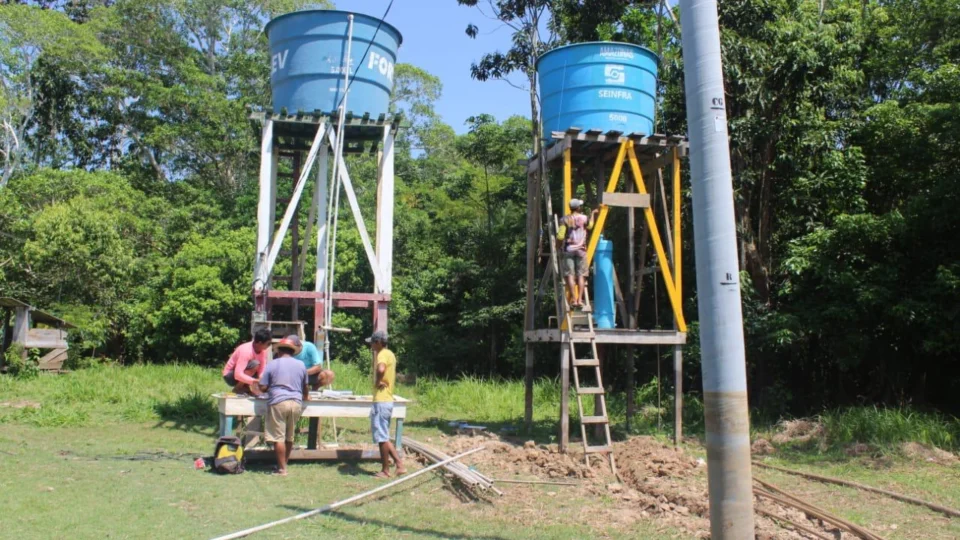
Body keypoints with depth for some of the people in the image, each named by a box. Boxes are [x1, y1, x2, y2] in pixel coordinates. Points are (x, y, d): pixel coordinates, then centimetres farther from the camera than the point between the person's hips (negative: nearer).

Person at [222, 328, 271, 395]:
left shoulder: (263, 350, -9)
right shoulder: (246, 351, -31)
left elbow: (262, 370, -11)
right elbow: (238, 375, -39)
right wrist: (253, 381, -48)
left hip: (243, 374, 7)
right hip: (230, 376, -7)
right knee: (255, 364, -32)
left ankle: (245, 387, 4)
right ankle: (238, 388, -15)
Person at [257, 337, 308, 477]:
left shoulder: (273, 364, 1)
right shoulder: (301, 365, 11)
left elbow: (262, 387, -1)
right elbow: (305, 388, 21)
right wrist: (304, 396, 42)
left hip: (278, 402, -4)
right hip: (296, 403, 4)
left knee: (278, 438, 0)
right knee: (289, 437, 15)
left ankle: (282, 469, 0)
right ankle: (284, 464, 23)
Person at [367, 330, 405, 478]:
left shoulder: (383, 354, -14)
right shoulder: (390, 354, 16)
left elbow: (380, 369, -37)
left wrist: (377, 382, -20)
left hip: (381, 401, -10)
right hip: (387, 400, 10)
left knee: (382, 437, 0)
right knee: (384, 437, 15)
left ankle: (385, 471, 8)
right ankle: (399, 465, 12)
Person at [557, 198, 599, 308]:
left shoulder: (565, 219, -2)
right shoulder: (583, 218, 1)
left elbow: (560, 236, -8)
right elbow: (589, 226, 24)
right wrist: (592, 214, 32)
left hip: (569, 249, -1)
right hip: (581, 249, 1)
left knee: (570, 275, -1)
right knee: (581, 275, 4)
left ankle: (573, 299, -7)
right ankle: (579, 299, -2)